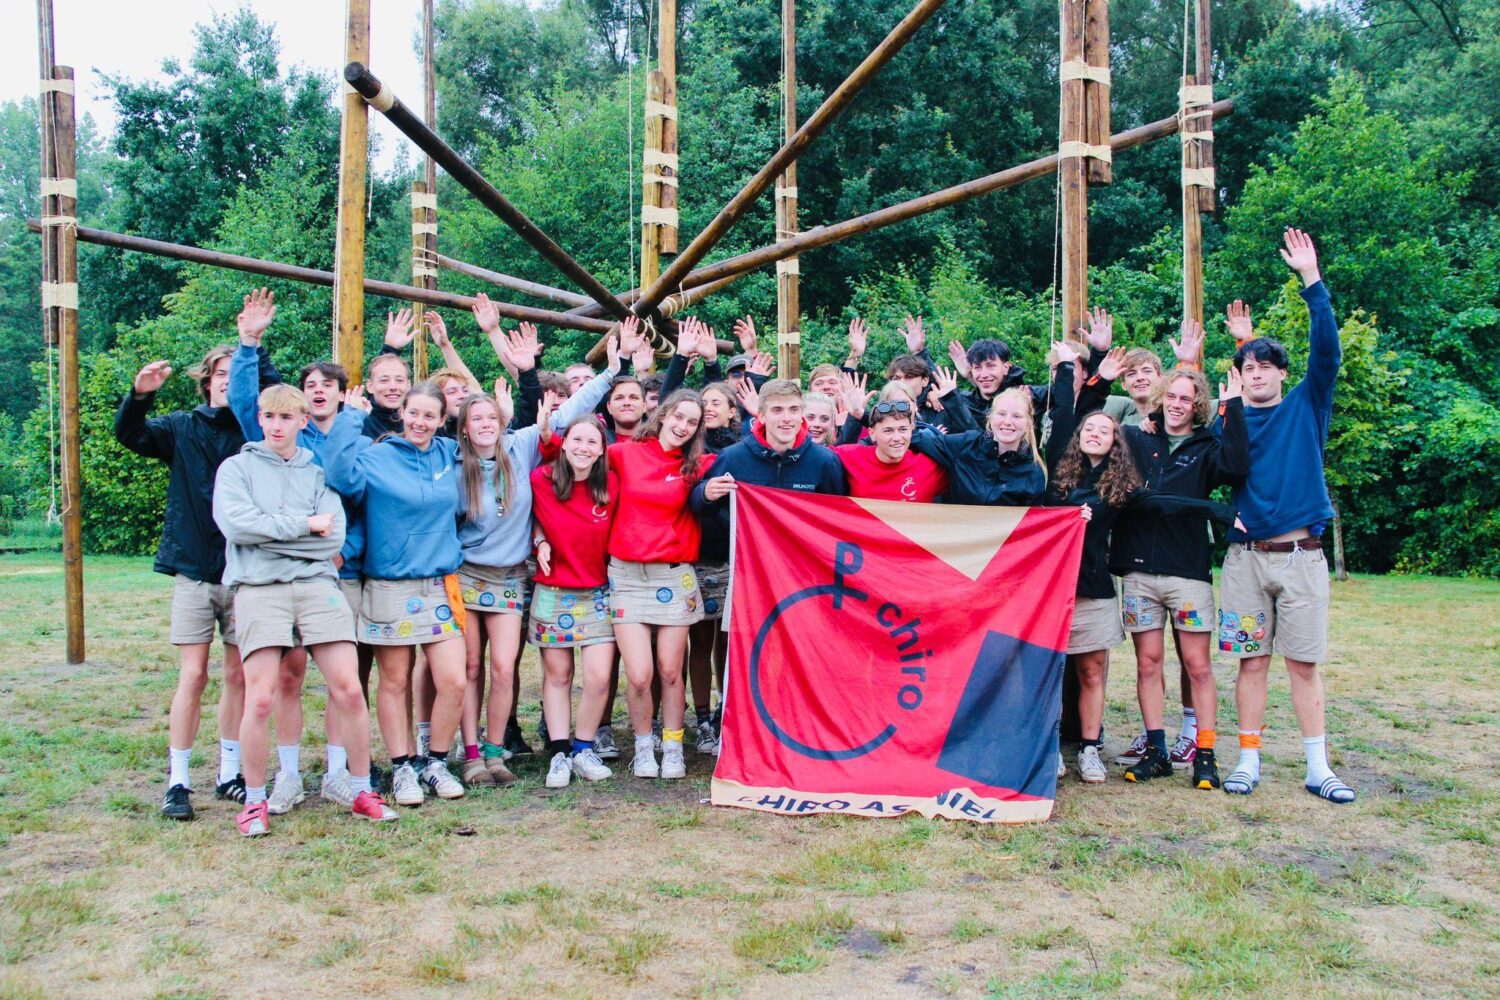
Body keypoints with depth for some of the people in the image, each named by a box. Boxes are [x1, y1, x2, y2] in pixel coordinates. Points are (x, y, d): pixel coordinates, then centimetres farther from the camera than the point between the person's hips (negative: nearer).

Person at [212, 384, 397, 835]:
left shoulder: (318, 472, 15)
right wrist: (304, 524, -6)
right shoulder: (237, 468, 11)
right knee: (260, 699, -7)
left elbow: (333, 536, 0)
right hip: (259, 589, -2)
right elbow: (235, 524, -8)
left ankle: (363, 793, 10)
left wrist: (268, 532, -4)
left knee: (348, 689, -4)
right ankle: (254, 801, 12)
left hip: (317, 583, 2)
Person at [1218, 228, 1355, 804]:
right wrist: (1223, 511, -10)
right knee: (1252, 661, 3)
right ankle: (1249, 760, 11)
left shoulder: (1306, 407, 7)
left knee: (1304, 663, 2)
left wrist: (1311, 279, -12)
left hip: (1301, 556, 0)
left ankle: (1318, 767, 9)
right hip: (1247, 556, 1)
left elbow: (1327, 351, -5)